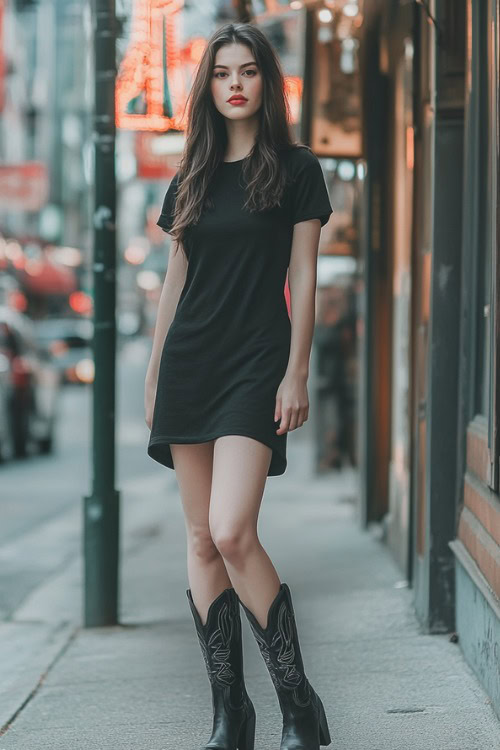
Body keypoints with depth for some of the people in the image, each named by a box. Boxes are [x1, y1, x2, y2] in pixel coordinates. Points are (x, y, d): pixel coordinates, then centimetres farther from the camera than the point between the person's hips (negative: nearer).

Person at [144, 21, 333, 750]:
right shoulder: (190, 180, 14)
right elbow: (175, 282, 16)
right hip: (189, 363, 5)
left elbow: (303, 277, -2)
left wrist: (297, 373, -8)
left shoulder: (295, 169, 2)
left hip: (257, 365, -5)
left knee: (233, 533, -19)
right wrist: (153, 376, 14)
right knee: (202, 539, 3)